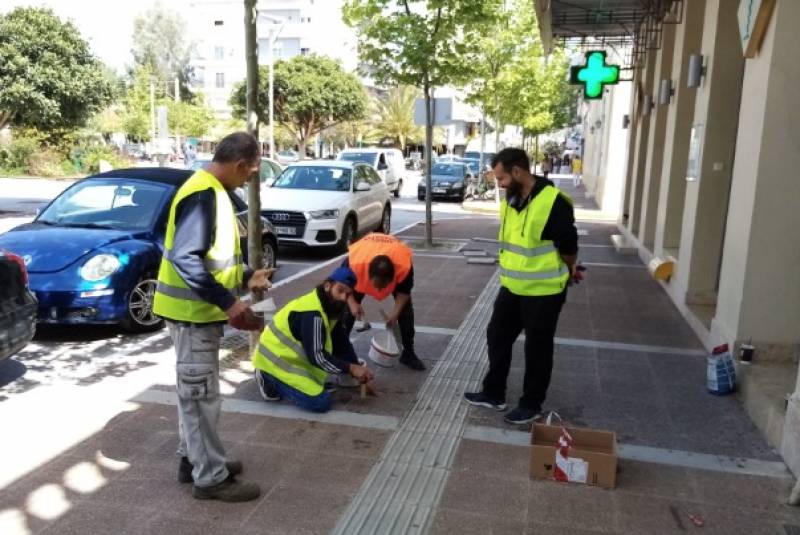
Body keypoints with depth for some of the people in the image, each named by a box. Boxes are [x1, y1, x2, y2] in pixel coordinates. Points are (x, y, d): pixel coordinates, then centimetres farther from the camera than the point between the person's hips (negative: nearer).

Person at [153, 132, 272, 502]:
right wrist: (228, 302, -29)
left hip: (199, 310, 10)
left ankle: (193, 459, 32)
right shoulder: (203, 195, -21)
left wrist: (245, 277, 16)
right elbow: (185, 258, -29)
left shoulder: (211, 191, 11)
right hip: (193, 311, -10)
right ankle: (211, 477, 11)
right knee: (201, 394, -1)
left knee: (195, 391, 19)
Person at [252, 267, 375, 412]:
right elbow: (316, 356, -30)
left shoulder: (331, 307, 2)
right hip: (275, 360, -10)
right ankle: (269, 380, -2)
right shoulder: (312, 313, -28)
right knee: (321, 402, -14)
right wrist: (351, 368, -25)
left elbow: (341, 343, 5)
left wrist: (358, 370, -3)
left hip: (287, 355, 10)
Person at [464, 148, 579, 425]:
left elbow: (568, 247, -13)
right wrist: (515, 272, 16)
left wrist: (567, 273, 2)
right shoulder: (509, 201, 3)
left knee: (537, 348, 7)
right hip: (512, 286, 8)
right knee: (497, 337, 15)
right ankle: (493, 394, 31)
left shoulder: (553, 202, -22)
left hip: (543, 291, -8)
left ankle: (531, 404, 24)